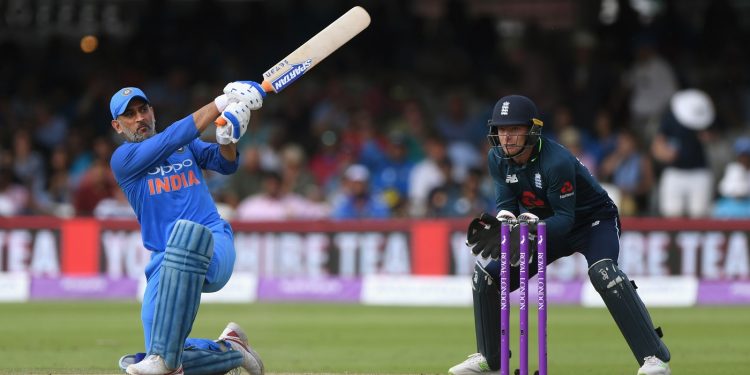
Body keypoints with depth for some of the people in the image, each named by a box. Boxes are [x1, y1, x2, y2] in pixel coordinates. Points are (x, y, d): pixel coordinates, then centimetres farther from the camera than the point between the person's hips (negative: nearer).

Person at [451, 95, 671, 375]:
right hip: (545, 225, 7)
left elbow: (565, 218, -29)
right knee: (486, 273, -1)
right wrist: (502, 222, -31)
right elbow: (505, 203, -8)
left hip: (594, 222, -7)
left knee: (602, 272, -35)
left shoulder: (556, 161, -31)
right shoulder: (498, 160, -11)